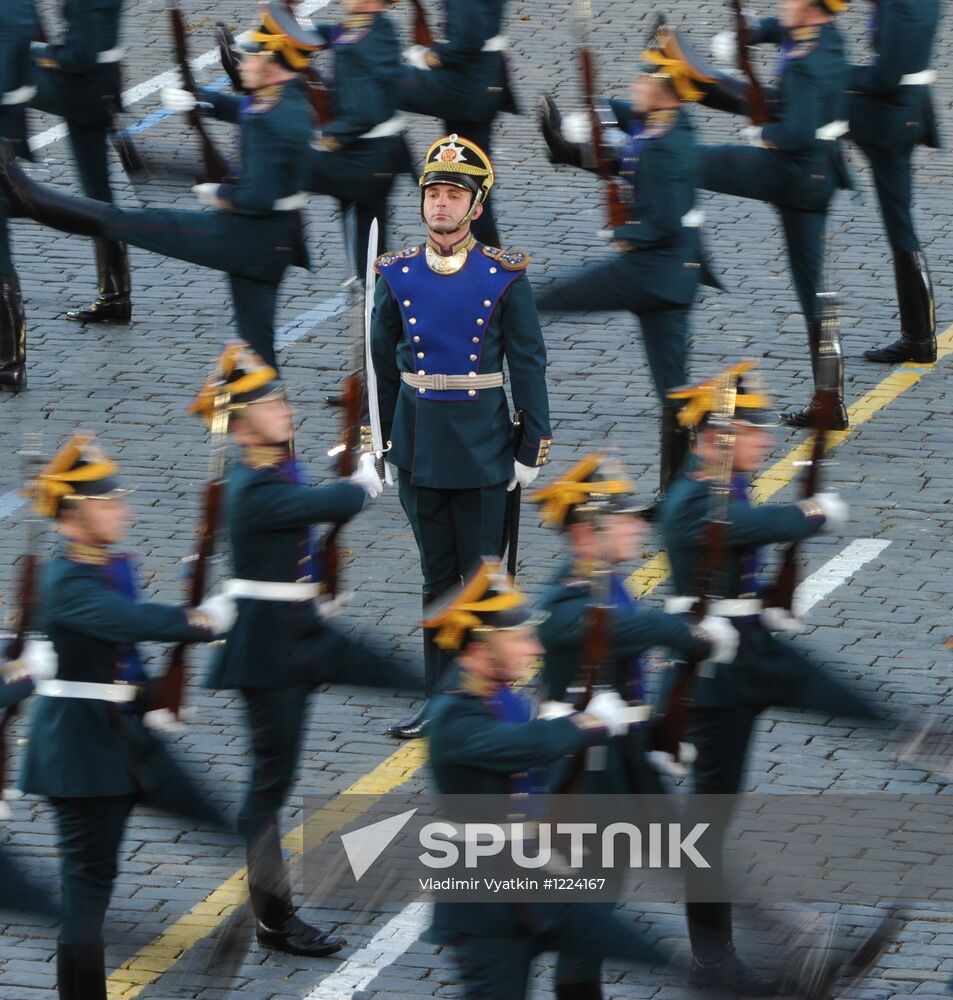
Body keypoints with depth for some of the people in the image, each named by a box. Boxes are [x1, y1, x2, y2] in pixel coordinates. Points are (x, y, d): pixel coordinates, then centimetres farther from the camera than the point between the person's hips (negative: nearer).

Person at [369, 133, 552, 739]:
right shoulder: (397, 275, 2)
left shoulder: (505, 276, -6)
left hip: (483, 453, -3)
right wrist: (385, 441, 11)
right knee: (438, 580, 11)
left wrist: (532, 450, -6)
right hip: (420, 451, 3)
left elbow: (529, 365, -4)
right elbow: (383, 365, 10)